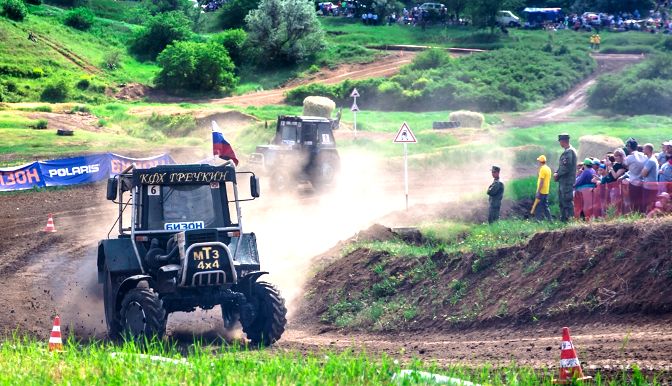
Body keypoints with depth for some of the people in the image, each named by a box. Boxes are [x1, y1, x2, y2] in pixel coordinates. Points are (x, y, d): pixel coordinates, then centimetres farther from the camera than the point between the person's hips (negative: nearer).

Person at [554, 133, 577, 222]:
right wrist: (556, 172, 8)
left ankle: (570, 217, -11)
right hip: (563, 181, 11)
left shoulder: (569, 152, -16)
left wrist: (558, 174, -10)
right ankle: (563, 218, 20)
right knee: (561, 201, 15)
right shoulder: (566, 151, 17)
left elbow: (567, 167, -21)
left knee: (567, 201, -10)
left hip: (567, 181, -11)